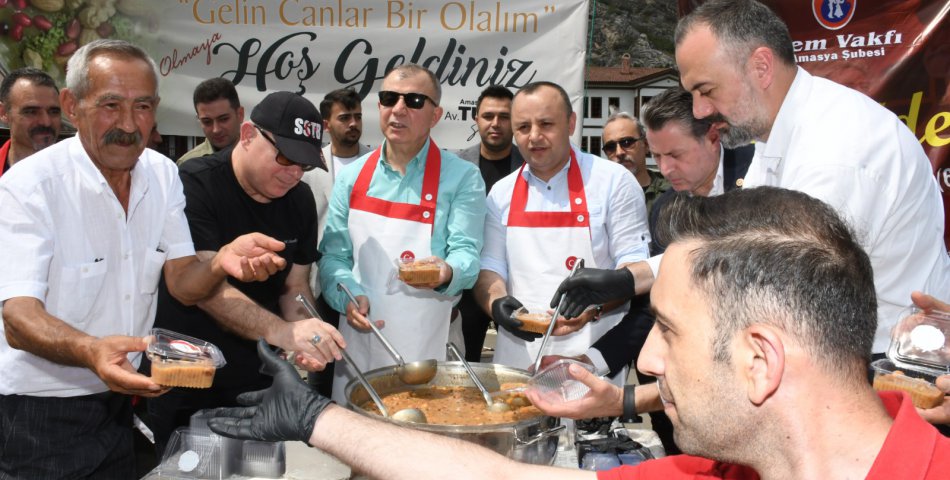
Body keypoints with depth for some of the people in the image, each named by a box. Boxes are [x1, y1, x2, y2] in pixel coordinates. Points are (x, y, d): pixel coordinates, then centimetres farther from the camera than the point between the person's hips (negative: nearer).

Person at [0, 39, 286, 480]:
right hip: (41, 412, -5)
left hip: (121, 396, 5)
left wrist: (221, 263, -27)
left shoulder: (163, 175, -2)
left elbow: (182, 283, -4)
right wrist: (91, 352, -47)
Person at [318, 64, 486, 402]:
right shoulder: (352, 177, 8)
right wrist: (348, 295, -9)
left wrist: (446, 272, -30)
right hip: (359, 340, 3)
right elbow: (333, 254, 9)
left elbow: (466, 251, -9)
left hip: (428, 346, -3)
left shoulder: (462, 177, -2)